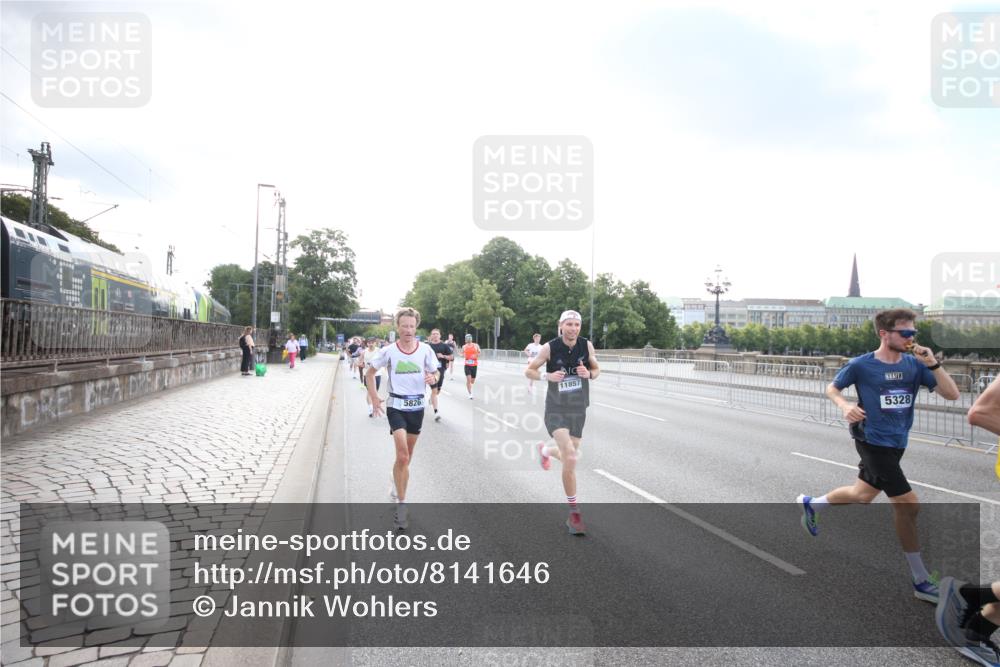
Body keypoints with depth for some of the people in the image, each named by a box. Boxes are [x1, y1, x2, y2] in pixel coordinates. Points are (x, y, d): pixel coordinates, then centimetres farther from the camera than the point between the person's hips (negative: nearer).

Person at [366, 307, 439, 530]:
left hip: (416, 406, 3)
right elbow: (370, 372, 6)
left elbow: (435, 373, 7)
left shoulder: (425, 349, -4)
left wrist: (432, 378, -17)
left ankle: (397, 486, 40)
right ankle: (401, 505, -8)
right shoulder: (389, 351, -7)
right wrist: (374, 397, -1)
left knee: (406, 456, 16)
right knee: (402, 456, -15)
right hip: (396, 406, -3)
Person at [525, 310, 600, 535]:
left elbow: (596, 369, 11)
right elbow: (529, 371, -1)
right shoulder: (549, 348, -11)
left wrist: (589, 374, -13)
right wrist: (548, 375, -21)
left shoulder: (587, 345, -3)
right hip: (556, 411, -4)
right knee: (571, 459, -20)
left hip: (578, 410, 5)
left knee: (569, 457, 18)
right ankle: (574, 513, -6)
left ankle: (545, 450, 55)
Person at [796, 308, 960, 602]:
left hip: (896, 444, 6)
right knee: (908, 505, -8)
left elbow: (952, 394, -6)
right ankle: (921, 581, 6)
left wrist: (932, 364, -18)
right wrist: (845, 405, -17)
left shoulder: (914, 364, 0)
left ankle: (810, 504, 50)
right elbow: (832, 388, 3)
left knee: (862, 494, 22)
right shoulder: (861, 365, -11)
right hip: (873, 442, -6)